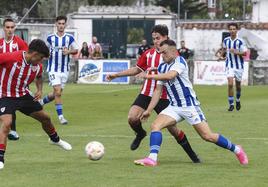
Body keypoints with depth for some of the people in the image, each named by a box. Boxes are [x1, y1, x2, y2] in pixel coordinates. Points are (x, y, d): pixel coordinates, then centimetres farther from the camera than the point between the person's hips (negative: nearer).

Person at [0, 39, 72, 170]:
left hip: (24, 95, 6)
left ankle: (55, 139, 48)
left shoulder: (38, 66, -6)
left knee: (45, 118, 16)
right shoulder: (11, 58, -29)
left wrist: (39, 90, 0)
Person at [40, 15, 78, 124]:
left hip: (64, 69, 2)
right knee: (58, 92, -16)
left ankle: (41, 102, 36)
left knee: (57, 94, 9)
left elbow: (76, 50, 7)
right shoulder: (50, 38, 1)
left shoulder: (69, 38, 1)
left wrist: (68, 52, -11)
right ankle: (60, 116, -11)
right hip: (53, 69, -2)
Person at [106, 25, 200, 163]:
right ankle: (140, 134, 18)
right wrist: (116, 75, 17)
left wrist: (157, 69, -29)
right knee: (132, 118, -17)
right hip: (146, 94, 4)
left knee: (172, 128, -4)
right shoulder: (148, 54, 8)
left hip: (163, 97, -3)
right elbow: (137, 70, 20)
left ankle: (191, 154, 15)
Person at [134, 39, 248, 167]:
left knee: (208, 136, -7)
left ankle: (236, 149, 12)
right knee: (155, 126, -16)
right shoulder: (162, 67, 12)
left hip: (189, 105, -7)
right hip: (174, 107, 7)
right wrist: (149, 110, 11)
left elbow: (170, 75, -30)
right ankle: (152, 158, -23)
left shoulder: (180, 61, -11)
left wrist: (149, 76, -25)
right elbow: (158, 90, 16)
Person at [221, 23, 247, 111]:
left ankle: (238, 100, 40)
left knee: (238, 85, 13)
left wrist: (236, 52, -26)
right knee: (230, 84, -15)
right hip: (229, 65, 1)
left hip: (239, 65, -1)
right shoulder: (226, 40, 0)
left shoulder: (240, 42, -11)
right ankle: (231, 104, -8)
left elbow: (244, 53, -11)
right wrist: (222, 55, 8)